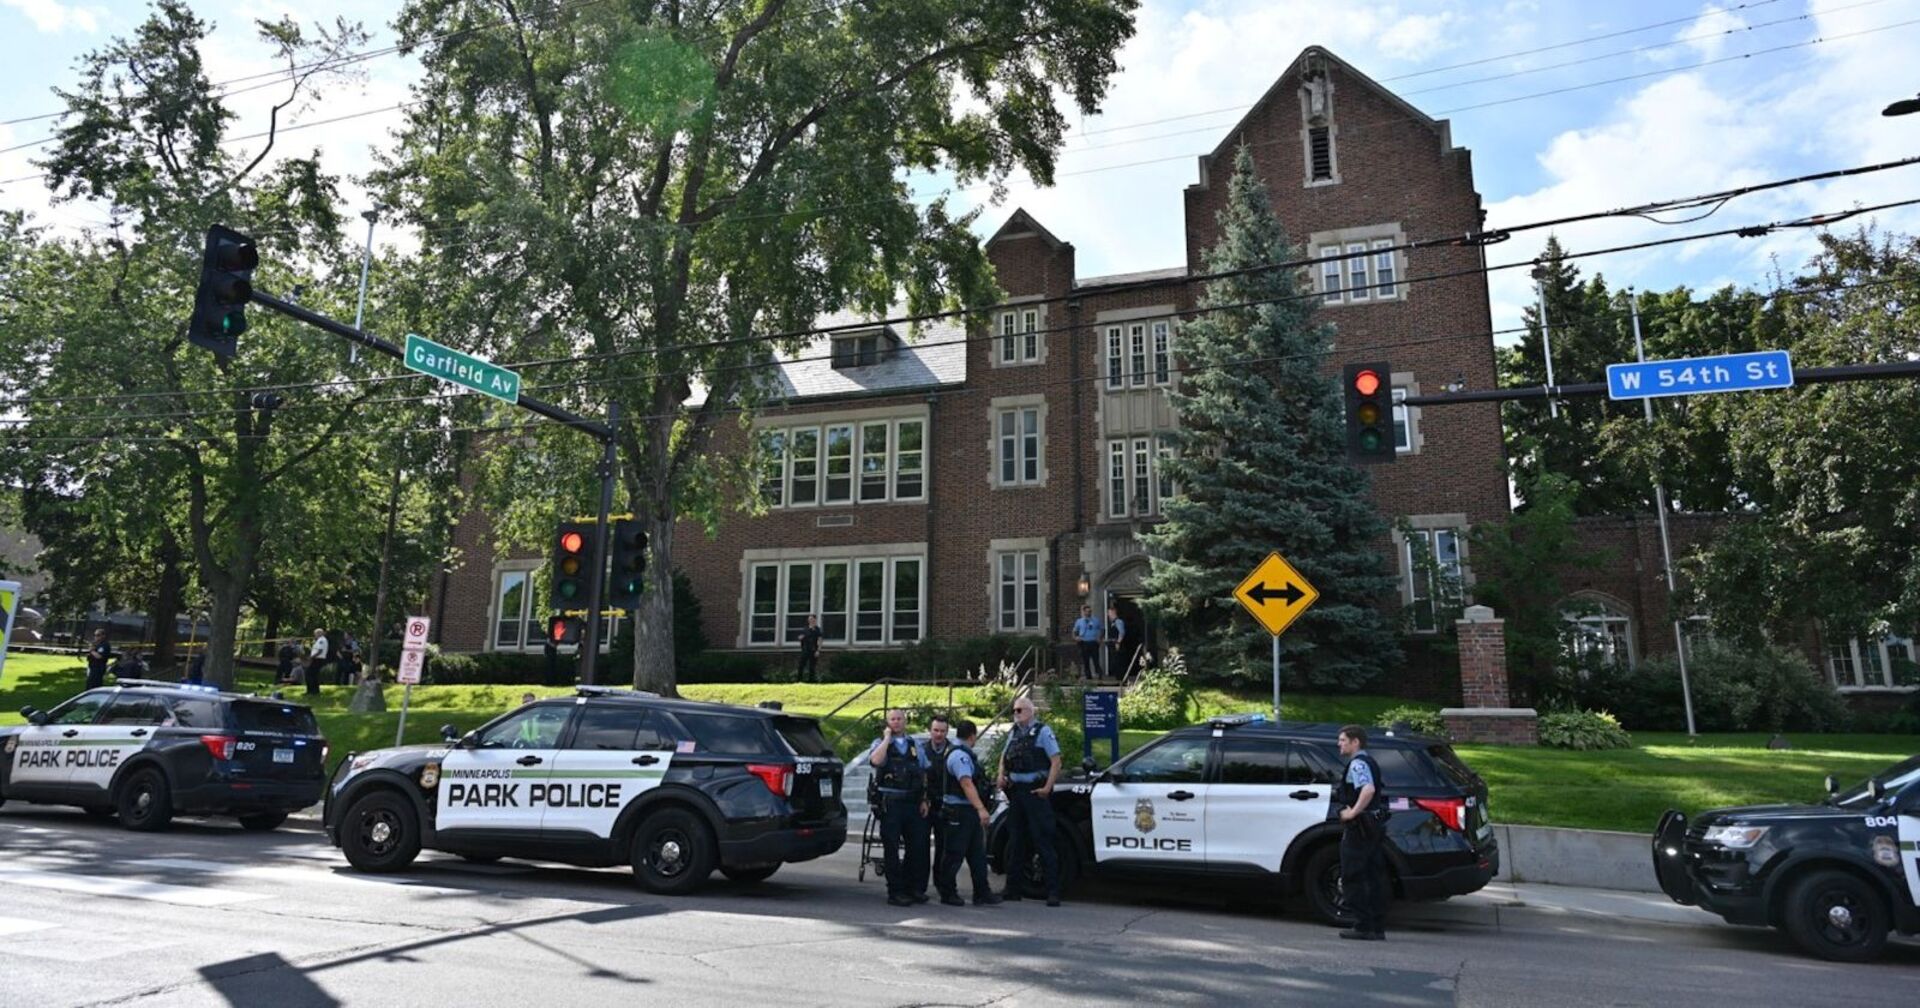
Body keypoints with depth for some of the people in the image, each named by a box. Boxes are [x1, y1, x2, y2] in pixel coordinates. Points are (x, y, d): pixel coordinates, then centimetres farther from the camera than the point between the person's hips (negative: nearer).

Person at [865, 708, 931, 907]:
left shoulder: (915, 745, 15)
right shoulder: (880, 743, 3)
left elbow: (924, 774, 17)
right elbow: (875, 760, -21)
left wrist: (924, 800, 7)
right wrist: (887, 738, -12)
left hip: (912, 802, 4)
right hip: (890, 803, -4)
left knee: (918, 846, 4)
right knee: (892, 848, -1)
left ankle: (914, 888, 18)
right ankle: (895, 891, 7)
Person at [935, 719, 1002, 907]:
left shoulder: (966, 755, 18)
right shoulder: (959, 755, -16)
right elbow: (967, 784, -27)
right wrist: (981, 809, -36)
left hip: (970, 812, 10)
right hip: (958, 811, -10)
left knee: (978, 854, 9)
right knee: (954, 854, -1)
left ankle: (982, 893, 11)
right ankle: (948, 893, 8)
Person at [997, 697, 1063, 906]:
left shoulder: (1042, 731, -5)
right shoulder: (1013, 733, 15)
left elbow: (1056, 761, -10)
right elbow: (1004, 756, 28)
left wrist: (1047, 788, -16)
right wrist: (1001, 776, 10)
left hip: (1035, 792, -7)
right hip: (1015, 792, 7)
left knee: (1043, 842, -7)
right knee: (1015, 842, 11)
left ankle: (1053, 892, -3)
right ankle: (1012, 889, 19)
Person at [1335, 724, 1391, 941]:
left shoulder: (1357, 763, -15)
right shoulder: (1369, 762, 17)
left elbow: (1368, 790, -31)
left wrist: (1353, 812, -25)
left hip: (1359, 827, -10)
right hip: (1375, 825, 10)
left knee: (1352, 879, -3)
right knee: (1374, 877, 10)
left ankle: (1363, 927, -3)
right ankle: (1378, 927, 14)